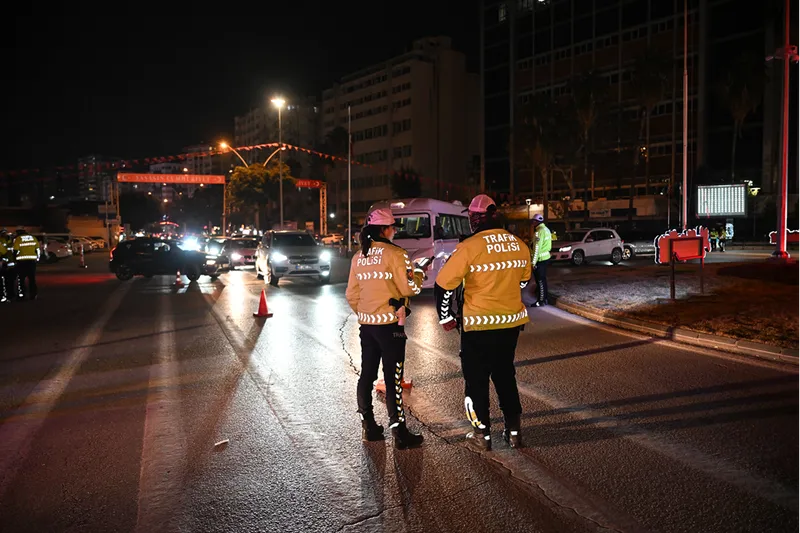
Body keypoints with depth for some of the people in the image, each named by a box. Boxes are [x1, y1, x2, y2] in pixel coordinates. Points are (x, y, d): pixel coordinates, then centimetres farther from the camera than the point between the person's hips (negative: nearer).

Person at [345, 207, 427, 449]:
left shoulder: (358, 257, 9)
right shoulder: (394, 253, -12)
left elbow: (351, 295, 12)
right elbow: (409, 288, -13)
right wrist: (418, 273, 6)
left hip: (366, 324, 7)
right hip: (390, 323, -7)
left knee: (367, 374, 13)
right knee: (393, 378, -2)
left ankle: (368, 427, 23)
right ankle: (399, 433, 4)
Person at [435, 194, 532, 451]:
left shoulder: (470, 247, -16)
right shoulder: (520, 245, 2)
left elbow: (444, 285, -14)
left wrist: (445, 317, -1)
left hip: (479, 326, -5)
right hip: (512, 322, 5)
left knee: (476, 379, 10)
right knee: (505, 374, 21)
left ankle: (482, 435, 18)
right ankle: (513, 430, 27)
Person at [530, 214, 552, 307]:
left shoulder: (540, 231, -18)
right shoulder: (546, 229, 14)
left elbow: (537, 247, -21)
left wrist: (534, 261, -20)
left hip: (541, 259, -10)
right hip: (546, 257, 10)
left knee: (540, 280, -4)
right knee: (542, 279, 16)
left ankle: (541, 301, 1)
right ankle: (544, 298, 24)